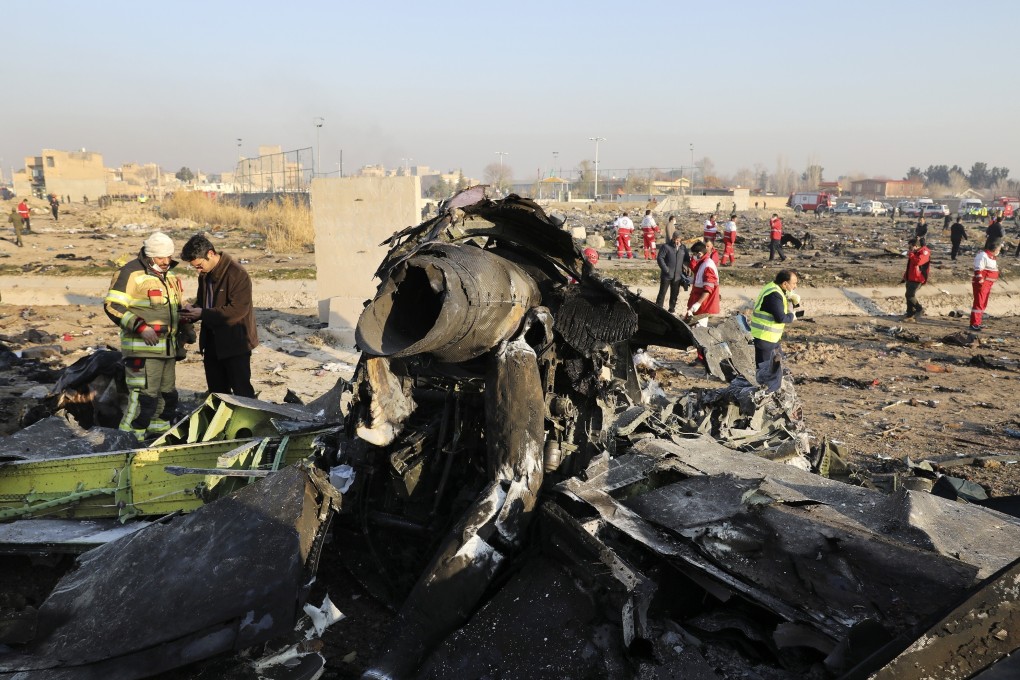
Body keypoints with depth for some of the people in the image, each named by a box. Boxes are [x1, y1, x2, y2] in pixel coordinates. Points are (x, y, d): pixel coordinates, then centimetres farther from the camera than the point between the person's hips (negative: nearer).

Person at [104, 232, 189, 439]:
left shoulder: (170, 274, 15)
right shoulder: (131, 273, -11)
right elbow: (113, 306, -15)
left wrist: (185, 327, 12)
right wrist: (141, 327, -22)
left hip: (168, 347, 8)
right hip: (143, 347, -8)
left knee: (168, 395, 16)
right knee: (143, 396, -11)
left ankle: (159, 435, 31)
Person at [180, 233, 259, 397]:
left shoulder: (237, 274, -20)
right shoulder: (205, 274, 7)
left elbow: (237, 310, -26)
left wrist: (203, 314, -23)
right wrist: (192, 312, -2)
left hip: (235, 342, -8)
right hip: (213, 342, 8)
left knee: (241, 391, -2)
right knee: (216, 391, 17)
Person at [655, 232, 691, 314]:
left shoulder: (683, 248, 9)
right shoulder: (666, 246, -7)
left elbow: (687, 259, 19)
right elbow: (660, 258, -11)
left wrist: (687, 268, 2)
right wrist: (666, 269, -17)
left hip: (678, 275, 5)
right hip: (667, 275, -5)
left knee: (674, 294, 12)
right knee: (662, 292, -3)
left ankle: (672, 309, 23)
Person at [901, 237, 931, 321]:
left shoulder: (924, 252, -13)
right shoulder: (915, 252, 16)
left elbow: (918, 261, -31)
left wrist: (911, 255, -19)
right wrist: (906, 275, 23)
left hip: (917, 279, -10)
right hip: (910, 278, 10)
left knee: (910, 295, -13)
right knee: (909, 295, 9)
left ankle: (919, 309, 5)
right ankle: (910, 314, 15)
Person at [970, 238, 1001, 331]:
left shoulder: (991, 257, 17)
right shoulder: (983, 256, -16)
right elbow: (978, 270, -22)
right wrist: (980, 281, -26)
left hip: (987, 284, 11)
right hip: (981, 284, -11)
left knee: (983, 304, 15)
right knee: (978, 303, -10)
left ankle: (978, 322, 23)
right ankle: (974, 324, -10)